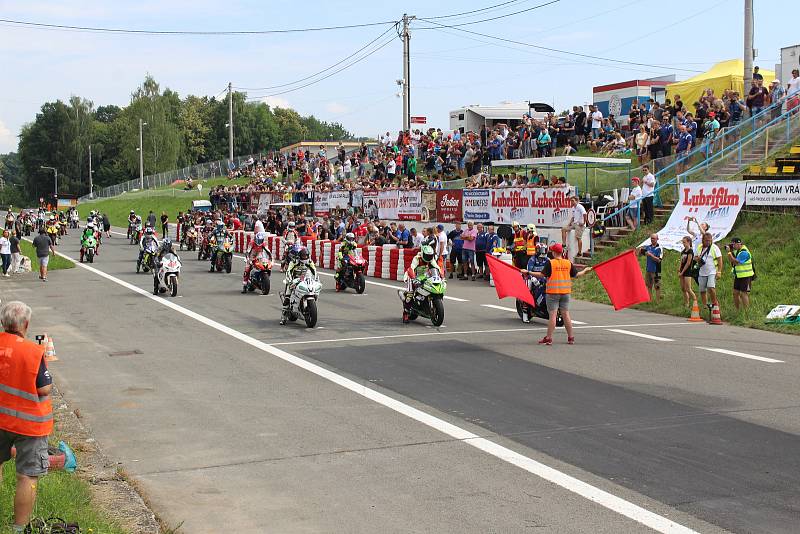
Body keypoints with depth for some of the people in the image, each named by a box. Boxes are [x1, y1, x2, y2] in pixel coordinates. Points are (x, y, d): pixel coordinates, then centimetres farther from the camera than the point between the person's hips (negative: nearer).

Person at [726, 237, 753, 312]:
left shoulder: (744, 252, -17)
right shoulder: (736, 251, 11)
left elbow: (735, 262, -23)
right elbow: (731, 261, 9)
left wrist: (729, 252, -18)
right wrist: (730, 251, -2)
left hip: (745, 276, -9)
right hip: (738, 276, 9)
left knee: (743, 293, -7)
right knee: (735, 293, 8)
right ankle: (738, 310, 16)